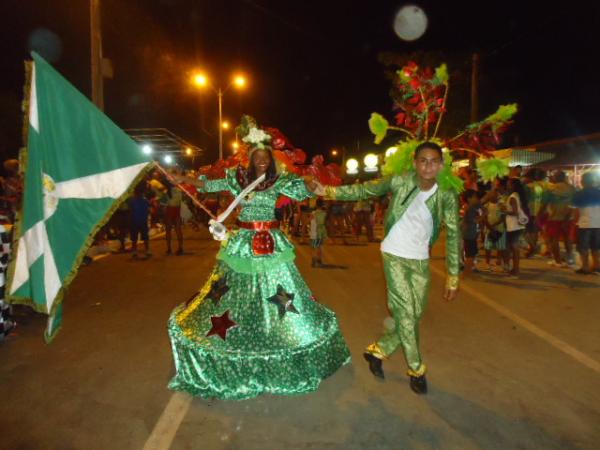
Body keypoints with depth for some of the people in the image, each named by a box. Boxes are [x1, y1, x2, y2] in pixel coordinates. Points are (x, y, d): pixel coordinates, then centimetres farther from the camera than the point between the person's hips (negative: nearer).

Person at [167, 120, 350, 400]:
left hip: (270, 244, -1)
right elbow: (210, 185, 6)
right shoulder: (238, 178, 5)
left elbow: (302, 193, -11)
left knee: (274, 289, 3)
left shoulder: (279, 181, 0)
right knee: (238, 292, 9)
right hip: (242, 242, 2)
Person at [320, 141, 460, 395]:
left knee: (415, 316, 10)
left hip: (420, 260, 4)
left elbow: (453, 235, -5)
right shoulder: (399, 181, -14)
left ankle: (377, 351, 31)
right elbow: (364, 190, -7)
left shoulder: (447, 195, -9)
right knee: (405, 312, -2)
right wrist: (328, 191, -14)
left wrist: (453, 277, -5)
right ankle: (416, 370, 18)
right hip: (394, 255, -3)